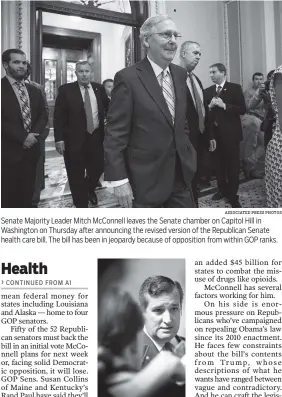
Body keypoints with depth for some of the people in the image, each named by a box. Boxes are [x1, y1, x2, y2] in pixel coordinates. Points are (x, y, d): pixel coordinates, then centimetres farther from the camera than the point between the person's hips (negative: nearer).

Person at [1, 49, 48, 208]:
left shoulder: (35, 91, 16)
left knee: (27, 196, 11)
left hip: (31, 150, 5)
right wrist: (22, 137, -18)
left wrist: (34, 134, -7)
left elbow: (43, 115, 11)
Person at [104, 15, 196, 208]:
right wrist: (118, 179, -17)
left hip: (180, 174, 6)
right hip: (146, 178, -6)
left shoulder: (180, 74, 8)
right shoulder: (128, 78, -12)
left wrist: (188, 155, 14)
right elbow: (115, 135, -13)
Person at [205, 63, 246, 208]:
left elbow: (243, 109, -8)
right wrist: (210, 106, -12)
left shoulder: (235, 88, -1)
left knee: (232, 164, 0)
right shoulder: (207, 91, 10)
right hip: (215, 133, 4)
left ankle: (233, 195, 6)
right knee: (219, 163, 9)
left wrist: (224, 106, -18)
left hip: (230, 133, -3)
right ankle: (222, 189, 23)